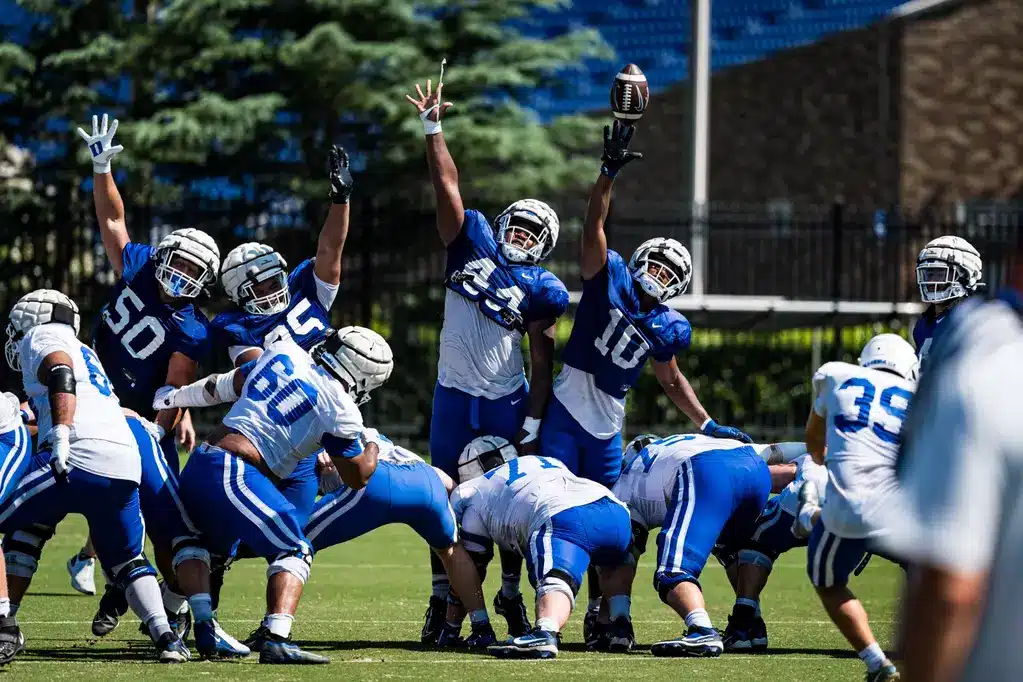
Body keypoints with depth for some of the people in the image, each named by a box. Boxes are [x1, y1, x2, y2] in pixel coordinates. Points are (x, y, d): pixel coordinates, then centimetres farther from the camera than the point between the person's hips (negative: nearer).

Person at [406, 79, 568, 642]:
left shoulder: (541, 291, -1)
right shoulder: (473, 244, 5)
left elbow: (542, 364, -1)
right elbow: (447, 185, 1)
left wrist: (533, 424, -7)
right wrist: (433, 127, -6)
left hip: (506, 404, -1)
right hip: (454, 399, 1)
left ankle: (511, 595, 18)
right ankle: (441, 598, 13)